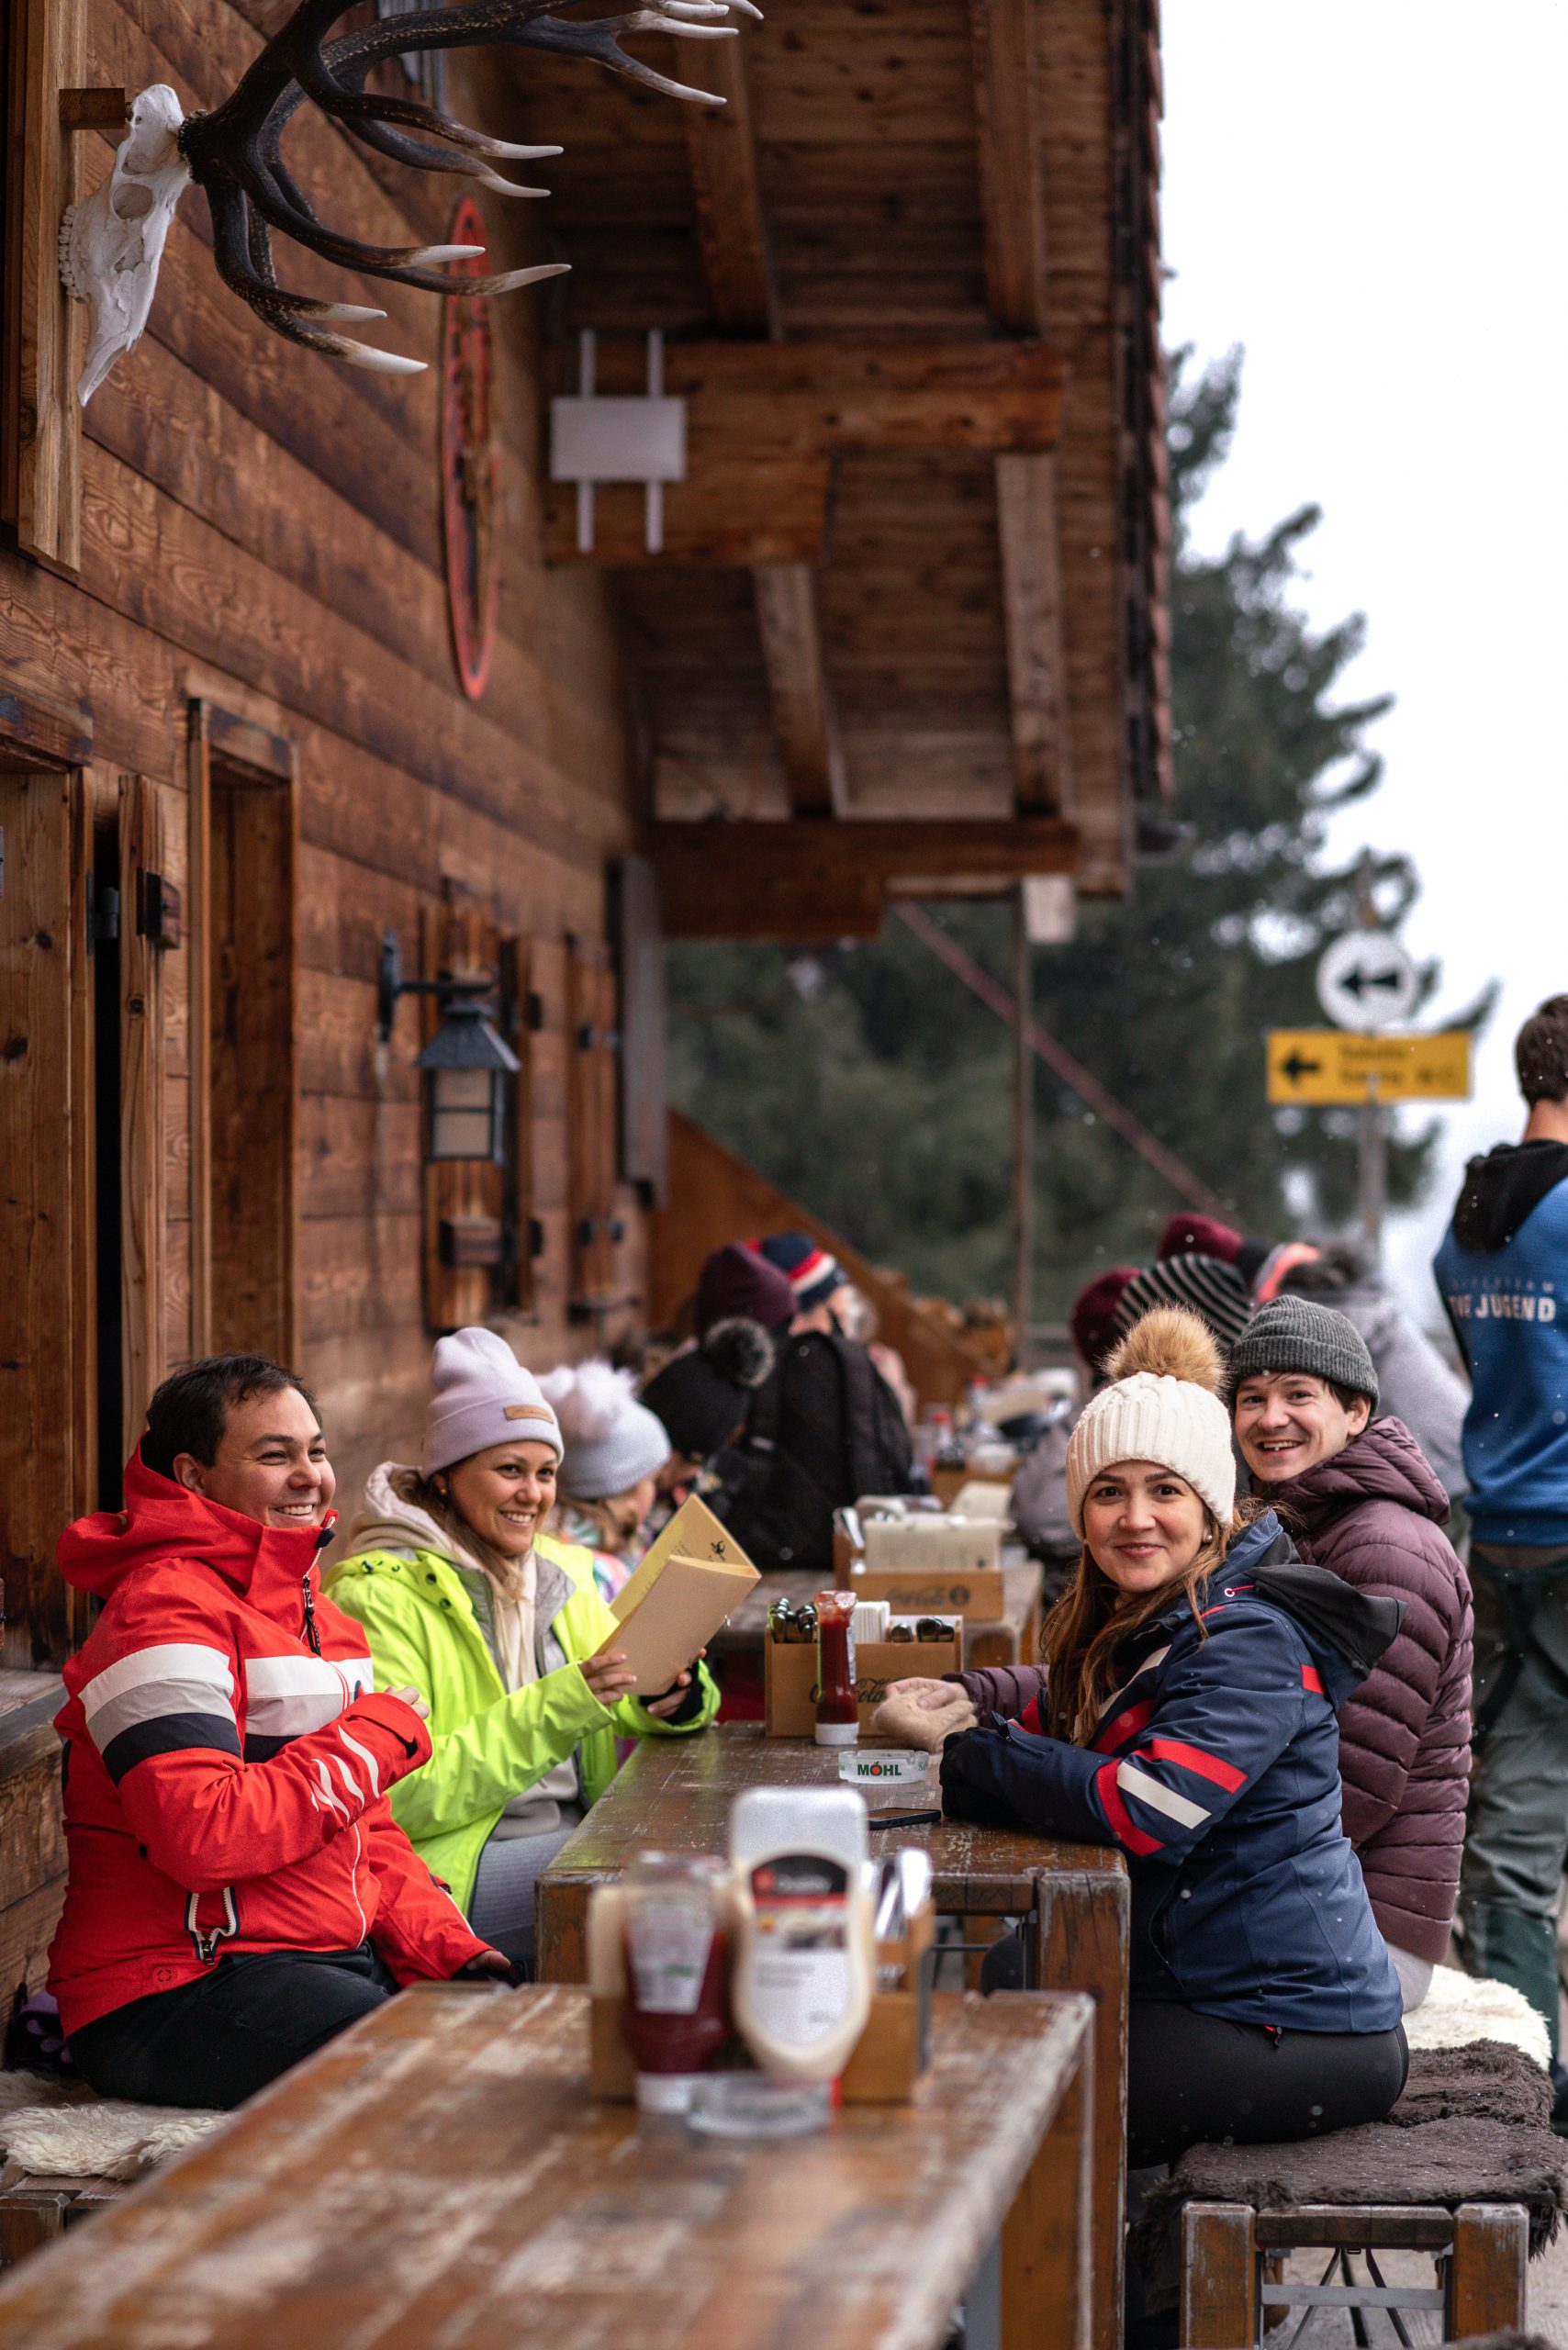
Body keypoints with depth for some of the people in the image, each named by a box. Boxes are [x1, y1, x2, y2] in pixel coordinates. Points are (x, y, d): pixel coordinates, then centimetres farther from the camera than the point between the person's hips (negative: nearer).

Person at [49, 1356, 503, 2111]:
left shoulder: (317, 1613, 20)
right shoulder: (165, 1609, -12)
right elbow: (203, 1835, -23)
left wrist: (449, 1950, 5)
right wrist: (379, 1738, -11)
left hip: (335, 1957, 9)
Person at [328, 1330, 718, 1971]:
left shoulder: (561, 1574, 17)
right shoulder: (381, 1595, -7)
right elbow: (401, 1798, -15)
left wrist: (675, 1695, -8)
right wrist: (555, 1708, -23)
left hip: (578, 1841, 7)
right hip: (453, 1868, -7)